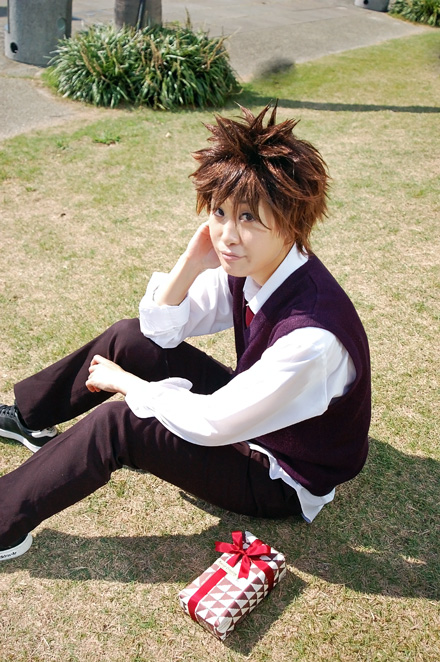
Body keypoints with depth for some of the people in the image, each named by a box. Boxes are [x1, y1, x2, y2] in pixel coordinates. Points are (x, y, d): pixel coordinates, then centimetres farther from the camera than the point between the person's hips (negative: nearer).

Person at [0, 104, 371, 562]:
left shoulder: (312, 333, -37)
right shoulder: (248, 265, -13)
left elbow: (212, 424, -30)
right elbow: (161, 331, -4)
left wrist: (126, 384, -17)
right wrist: (192, 263, -22)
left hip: (286, 483, -7)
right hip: (245, 411, 7)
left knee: (120, 422, -23)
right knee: (128, 338, -2)